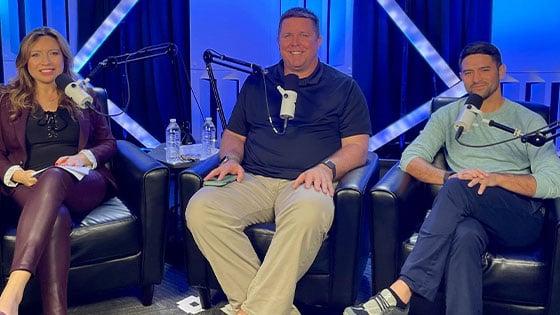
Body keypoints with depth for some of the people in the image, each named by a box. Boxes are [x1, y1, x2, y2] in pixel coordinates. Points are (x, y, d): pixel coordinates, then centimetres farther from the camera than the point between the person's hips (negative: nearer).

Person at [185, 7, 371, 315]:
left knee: (309, 210, -42)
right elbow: (233, 134, 26)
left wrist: (326, 167, -13)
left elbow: (357, 146, 7)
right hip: (253, 181, 3)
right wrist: (231, 159, 3)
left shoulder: (343, 87, 14)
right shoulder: (256, 83, 23)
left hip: (305, 183, -3)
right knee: (200, 208, -29)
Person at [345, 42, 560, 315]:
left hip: (522, 216, -1)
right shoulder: (449, 115, 20)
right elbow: (410, 159, 6)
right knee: (465, 235, -38)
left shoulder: (529, 121, 14)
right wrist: (450, 176, -15)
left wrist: (496, 178, -15)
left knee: (458, 188, -34)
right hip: (467, 212, 1)